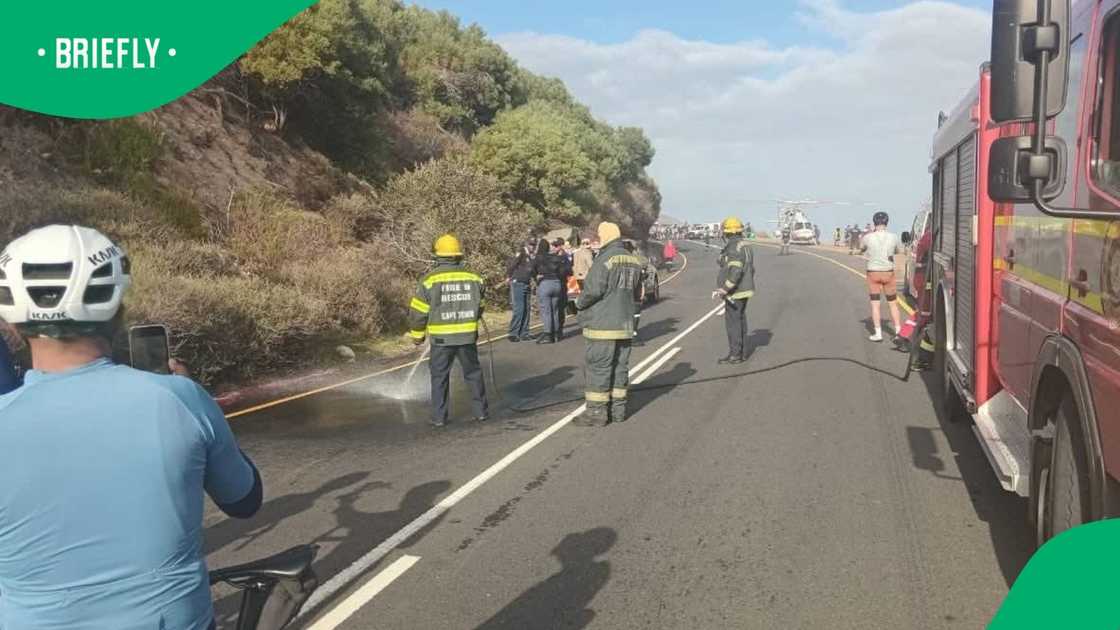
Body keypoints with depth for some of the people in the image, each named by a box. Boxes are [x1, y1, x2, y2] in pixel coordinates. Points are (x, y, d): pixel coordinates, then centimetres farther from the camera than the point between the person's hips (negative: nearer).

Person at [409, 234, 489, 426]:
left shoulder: (429, 280, -8)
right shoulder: (473, 277, 0)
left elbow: (418, 312, -4)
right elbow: (479, 306, 12)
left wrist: (417, 335, 10)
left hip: (441, 338, -2)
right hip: (468, 336, 2)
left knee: (440, 377, 9)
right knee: (473, 373, 15)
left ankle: (439, 417, 11)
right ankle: (481, 411, 20)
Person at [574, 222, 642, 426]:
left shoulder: (605, 259, -15)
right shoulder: (633, 260, 10)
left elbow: (593, 290, -18)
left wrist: (579, 302, 0)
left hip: (602, 324, -8)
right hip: (625, 323, 8)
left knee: (598, 367, -2)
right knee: (620, 366, 13)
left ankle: (596, 411, 1)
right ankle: (618, 409, 19)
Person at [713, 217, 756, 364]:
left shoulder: (734, 248, -20)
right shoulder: (745, 245, 11)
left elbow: (735, 272, -28)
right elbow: (750, 269, 18)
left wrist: (722, 290, -28)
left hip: (735, 292, -10)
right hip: (744, 290, 10)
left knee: (733, 322, -4)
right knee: (740, 321, 13)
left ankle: (735, 354, -1)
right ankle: (741, 353, 18)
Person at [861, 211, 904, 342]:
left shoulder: (868, 237, -11)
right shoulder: (893, 237, -7)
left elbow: (861, 249, 9)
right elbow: (897, 251, 12)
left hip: (873, 273, -1)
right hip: (888, 273, 1)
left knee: (875, 304, 4)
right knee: (893, 303, 12)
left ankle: (878, 333, 2)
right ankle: (898, 331, 14)